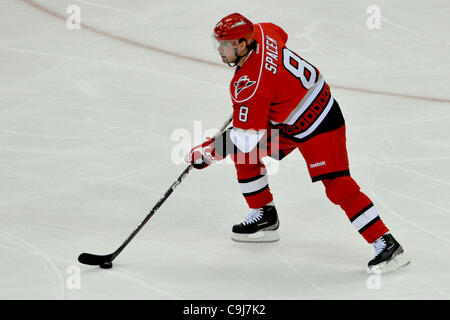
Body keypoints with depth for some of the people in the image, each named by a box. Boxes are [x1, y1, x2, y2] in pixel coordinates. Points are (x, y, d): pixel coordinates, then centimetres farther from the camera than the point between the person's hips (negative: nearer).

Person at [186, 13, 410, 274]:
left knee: (337, 185, -18)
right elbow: (281, 35, 18)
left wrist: (206, 152, -15)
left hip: (318, 123, -11)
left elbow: (246, 138, -27)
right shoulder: (258, 32, -8)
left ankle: (388, 245, -17)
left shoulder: (249, 83, -31)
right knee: (244, 154, 11)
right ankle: (265, 218, 24)